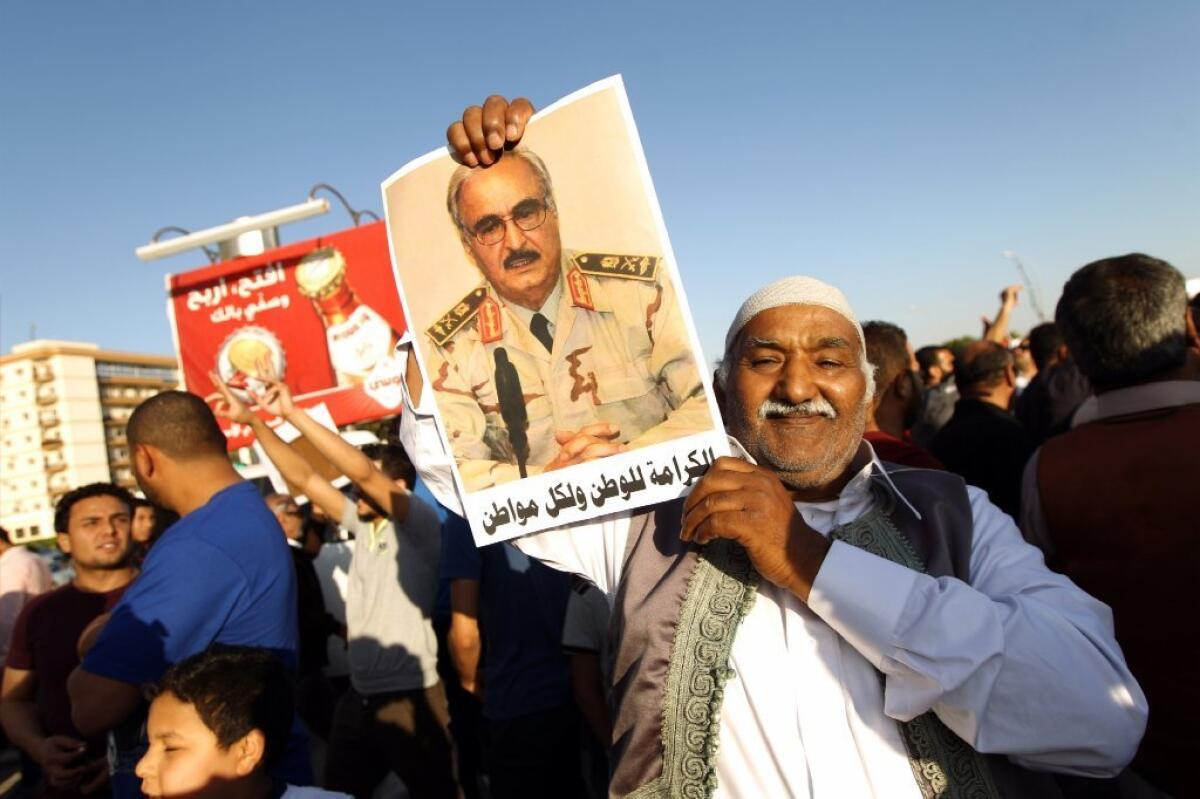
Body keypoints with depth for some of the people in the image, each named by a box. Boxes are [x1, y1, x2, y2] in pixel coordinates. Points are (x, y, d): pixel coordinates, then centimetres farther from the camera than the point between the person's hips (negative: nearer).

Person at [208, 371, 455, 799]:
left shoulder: (420, 524, -12)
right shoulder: (363, 525, 7)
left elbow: (363, 471, -25)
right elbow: (305, 478, 5)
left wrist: (292, 413, -26)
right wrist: (253, 420, -1)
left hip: (411, 699, -7)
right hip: (359, 697, 7)